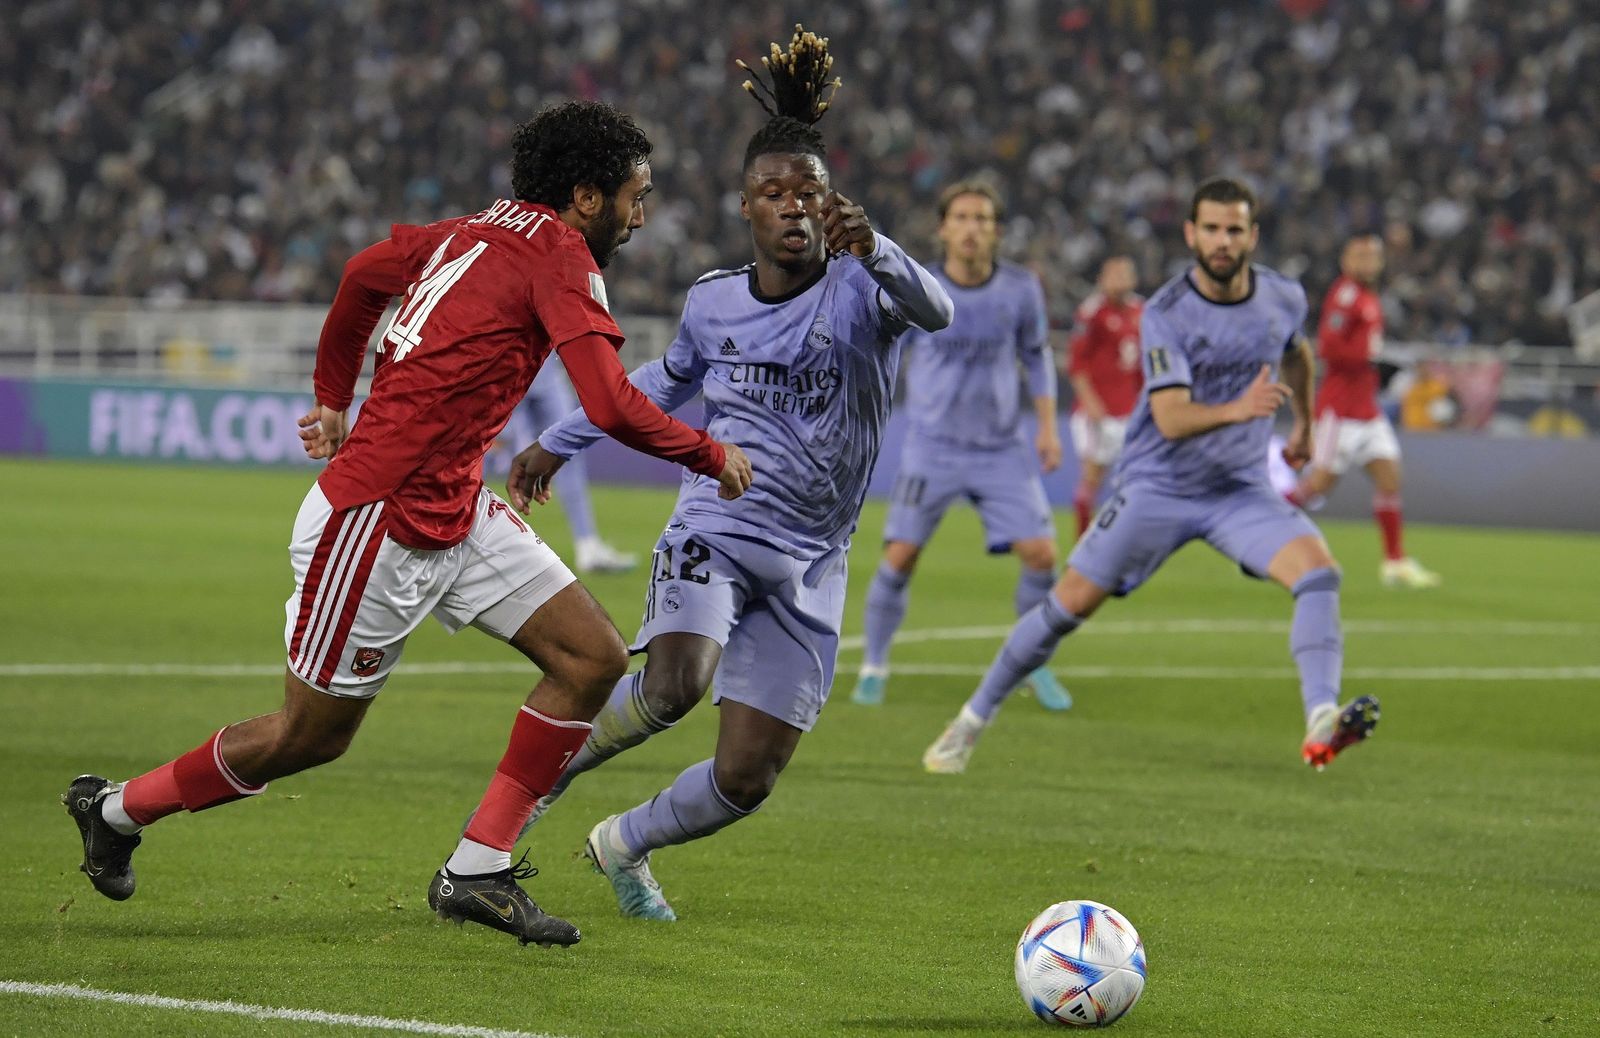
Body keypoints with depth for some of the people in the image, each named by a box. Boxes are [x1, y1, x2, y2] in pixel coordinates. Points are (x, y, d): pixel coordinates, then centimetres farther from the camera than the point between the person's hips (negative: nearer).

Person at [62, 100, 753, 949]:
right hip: (379, 524, -9)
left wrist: (334, 397, 36)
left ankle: (476, 870, 3)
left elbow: (365, 272, 25)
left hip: (458, 514, 9)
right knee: (310, 735, 6)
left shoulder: (480, 231, 10)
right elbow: (612, 406, -24)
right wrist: (713, 456, -8)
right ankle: (116, 810, 27)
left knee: (594, 659, 0)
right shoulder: (559, 254, -16)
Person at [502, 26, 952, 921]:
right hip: (716, 532, 0)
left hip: (809, 566, 0)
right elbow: (667, 383, 26)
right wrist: (560, 444, 32)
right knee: (676, 686, -31)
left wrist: (873, 249, -51)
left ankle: (625, 845, 30)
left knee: (747, 780, -1)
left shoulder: (857, 289, -8)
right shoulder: (713, 304, 4)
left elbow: (934, 311, -31)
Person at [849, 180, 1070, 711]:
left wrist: (1048, 427, 5)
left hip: (1003, 449, 1)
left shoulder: (1021, 289, -3)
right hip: (933, 447, -1)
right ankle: (874, 666, 12)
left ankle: (1036, 666, 12)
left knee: (1040, 553, -8)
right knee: (900, 557, -7)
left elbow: (1036, 355, 11)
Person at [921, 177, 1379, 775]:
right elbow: (1172, 418, -28)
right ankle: (974, 719, 17)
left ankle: (1321, 724, -31)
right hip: (1156, 487, -3)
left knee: (1317, 568, -23)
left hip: (1240, 490, 3)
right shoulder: (1165, 315, -17)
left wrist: (1304, 424, 35)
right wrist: (1237, 409, -45)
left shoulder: (1284, 298, -2)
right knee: (1069, 606, -2)